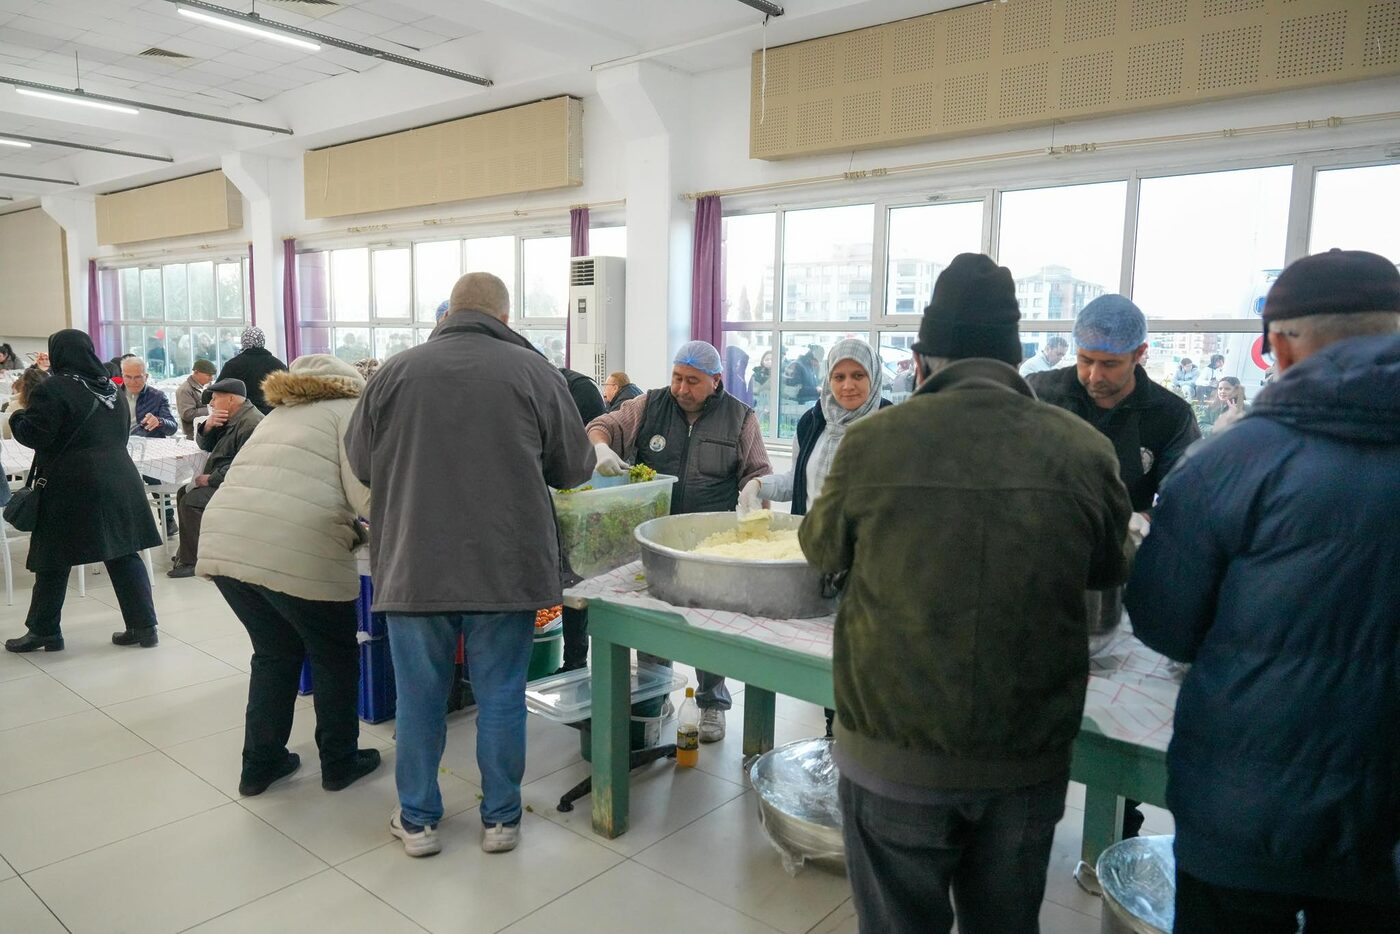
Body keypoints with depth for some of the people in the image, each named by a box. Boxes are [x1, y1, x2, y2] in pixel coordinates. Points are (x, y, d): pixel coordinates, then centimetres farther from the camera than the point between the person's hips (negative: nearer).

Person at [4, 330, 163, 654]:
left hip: (71, 485, -6)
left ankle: (44, 630, 19)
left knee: (53, 560, 8)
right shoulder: (110, 388, 12)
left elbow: (35, 435, -12)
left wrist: (17, 416, 6)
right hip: (118, 479, 6)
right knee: (123, 554, 7)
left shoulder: (53, 389, -9)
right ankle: (144, 626, 5)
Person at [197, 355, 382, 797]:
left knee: (274, 654, 25)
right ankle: (339, 763, 27)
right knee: (335, 657, 15)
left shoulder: (283, 412, 30)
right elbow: (363, 492, -5)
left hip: (222, 542, 7)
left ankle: (259, 765, 31)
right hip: (297, 551, -7)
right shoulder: (351, 410, 8)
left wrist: (351, 528, 34)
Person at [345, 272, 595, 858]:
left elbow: (360, 463, 11)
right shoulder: (533, 371, -4)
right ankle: (499, 819, 25)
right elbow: (575, 467, 3)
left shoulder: (395, 372, 0)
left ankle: (417, 820, 29)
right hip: (505, 566, -1)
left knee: (419, 697, 15)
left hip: (414, 565, 2)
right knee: (501, 697, 12)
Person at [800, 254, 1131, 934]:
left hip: (893, 751, -1)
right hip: (1029, 756, 2)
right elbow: (1108, 570, 8)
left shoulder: (873, 440, -15)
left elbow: (821, 550, 3)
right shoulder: (1084, 448, -10)